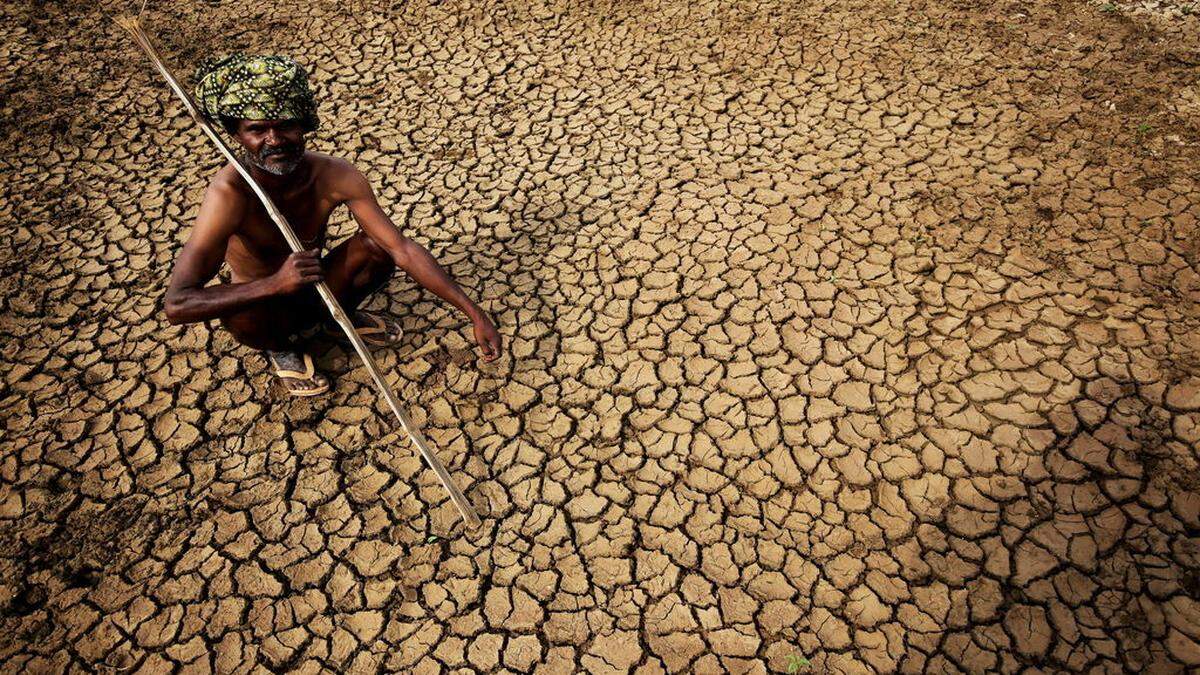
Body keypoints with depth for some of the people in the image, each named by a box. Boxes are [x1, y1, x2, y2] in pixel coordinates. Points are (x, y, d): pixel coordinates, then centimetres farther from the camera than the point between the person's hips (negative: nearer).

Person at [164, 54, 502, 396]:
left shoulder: (335, 175, -22)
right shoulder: (229, 192, -32)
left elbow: (403, 249, -23)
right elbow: (176, 305, -37)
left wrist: (474, 313, -29)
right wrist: (276, 284, -50)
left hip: (317, 291, 3)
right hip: (266, 303, -2)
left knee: (378, 244, -22)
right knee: (239, 314, -37)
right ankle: (278, 346, 2)